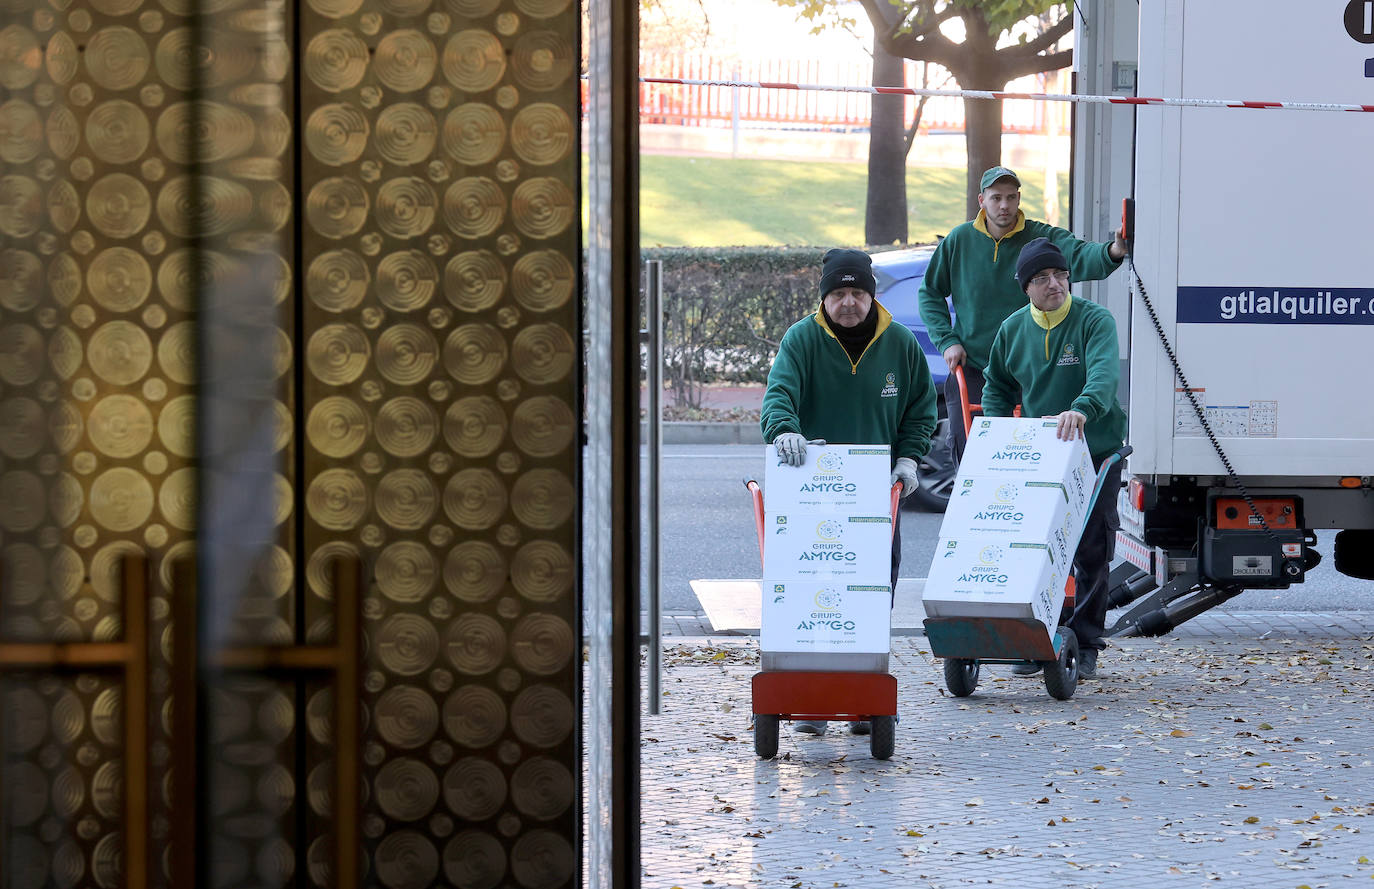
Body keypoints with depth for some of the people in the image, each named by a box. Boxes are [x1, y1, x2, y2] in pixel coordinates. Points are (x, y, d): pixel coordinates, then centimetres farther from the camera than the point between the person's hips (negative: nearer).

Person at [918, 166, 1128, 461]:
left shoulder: (1042, 238, -5)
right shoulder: (959, 240, 0)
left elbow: (1080, 256, -25)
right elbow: (930, 293, 11)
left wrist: (1112, 251, -47)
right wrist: (947, 340, -2)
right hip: (969, 369, 1)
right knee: (967, 455, -1)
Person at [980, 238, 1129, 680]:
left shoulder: (1095, 321, -10)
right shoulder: (1012, 329, 5)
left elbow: (1104, 373, -29)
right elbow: (997, 388, 18)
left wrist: (1081, 409, -48)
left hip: (1097, 452, -3)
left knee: (1092, 552, 2)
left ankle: (1085, 645, 12)